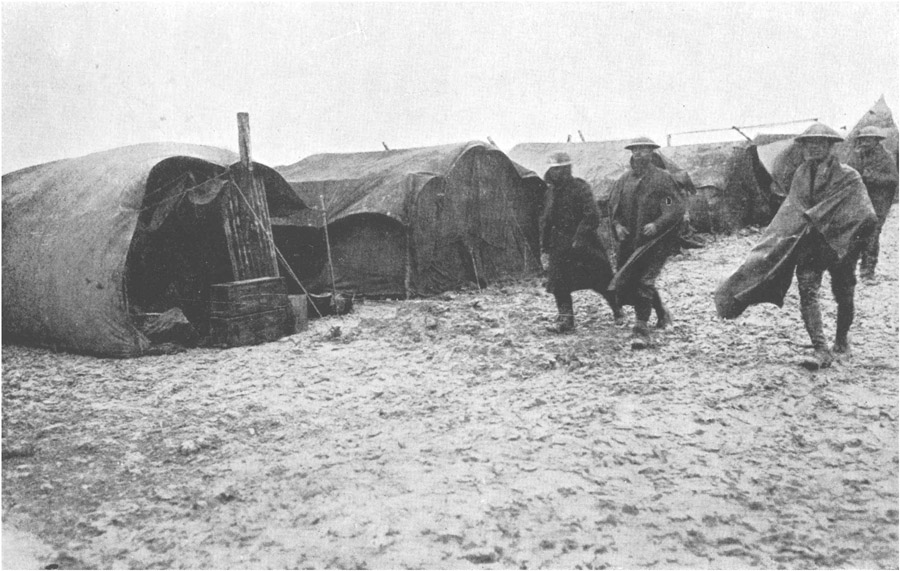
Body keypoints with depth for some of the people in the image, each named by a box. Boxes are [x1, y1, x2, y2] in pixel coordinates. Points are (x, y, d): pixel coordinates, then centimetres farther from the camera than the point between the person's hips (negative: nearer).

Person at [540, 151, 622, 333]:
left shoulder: (581, 188, -12)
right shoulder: (551, 192, 8)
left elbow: (592, 217, -18)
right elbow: (545, 222, 14)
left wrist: (579, 239, -22)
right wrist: (544, 249, 11)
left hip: (585, 244, -5)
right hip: (560, 246, 5)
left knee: (601, 280, 5)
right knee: (558, 283, -6)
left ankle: (617, 309, 28)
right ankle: (566, 318, 2)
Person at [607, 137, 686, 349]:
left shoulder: (663, 178, -4)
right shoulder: (624, 180, 9)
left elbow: (677, 208, -8)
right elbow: (613, 207, 16)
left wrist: (657, 224, -21)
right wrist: (617, 225, -2)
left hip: (655, 241, -5)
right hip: (629, 240, 6)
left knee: (644, 281, -15)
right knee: (624, 284, 9)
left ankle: (641, 328, -7)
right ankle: (662, 313, 32)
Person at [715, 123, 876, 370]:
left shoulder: (848, 176, -8)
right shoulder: (801, 174, 7)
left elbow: (866, 217, -15)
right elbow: (791, 210, 6)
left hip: (840, 245, -2)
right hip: (808, 245, 2)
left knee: (843, 295, 11)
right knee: (807, 293, -14)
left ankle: (842, 338, 38)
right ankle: (821, 350, -16)